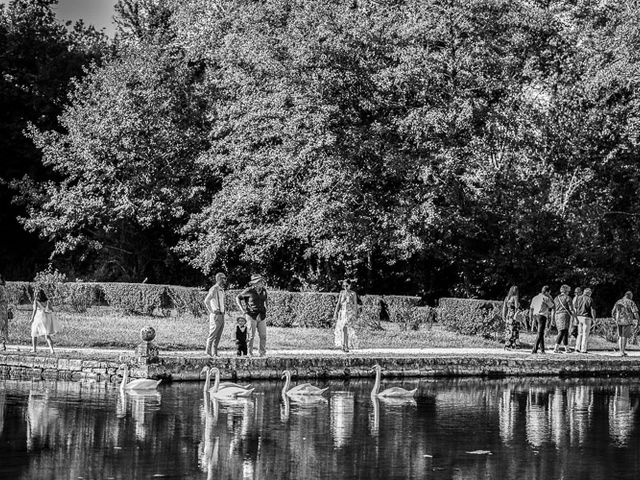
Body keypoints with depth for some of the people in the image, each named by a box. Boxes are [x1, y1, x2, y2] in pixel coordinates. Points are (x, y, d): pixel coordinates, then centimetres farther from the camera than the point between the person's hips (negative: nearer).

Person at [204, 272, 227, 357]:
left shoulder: (221, 290, 17)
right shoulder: (214, 289, -12)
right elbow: (206, 300, -24)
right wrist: (211, 311, -18)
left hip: (221, 315, 9)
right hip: (215, 315, -9)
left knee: (218, 336, 8)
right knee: (212, 334, -6)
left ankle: (214, 353, 10)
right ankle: (208, 351, 0)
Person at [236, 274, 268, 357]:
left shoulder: (263, 290, 7)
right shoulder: (249, 291, -7)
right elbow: (238, 298, 5)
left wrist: (265, 308, 15)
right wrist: (242, 309, -3)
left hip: (261, 316, 4)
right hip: (251, 315, -4)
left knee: (263, 336, -2)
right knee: (251, 336, -3)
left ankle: (263, 352, 5)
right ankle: (250, 353, 5)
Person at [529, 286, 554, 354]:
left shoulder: (535, 298, 15)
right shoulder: (545, 298, -6)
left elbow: (531, 309, 16)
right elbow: (552, 306, 5)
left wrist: (532, 319, 20)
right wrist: (549, 297, 9)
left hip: (535, 316, 7)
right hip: (542, 316, -7)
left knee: (541, 333, 15)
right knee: (540, 334, -7)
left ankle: (542, 349, 14)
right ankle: (534, 349, -16)